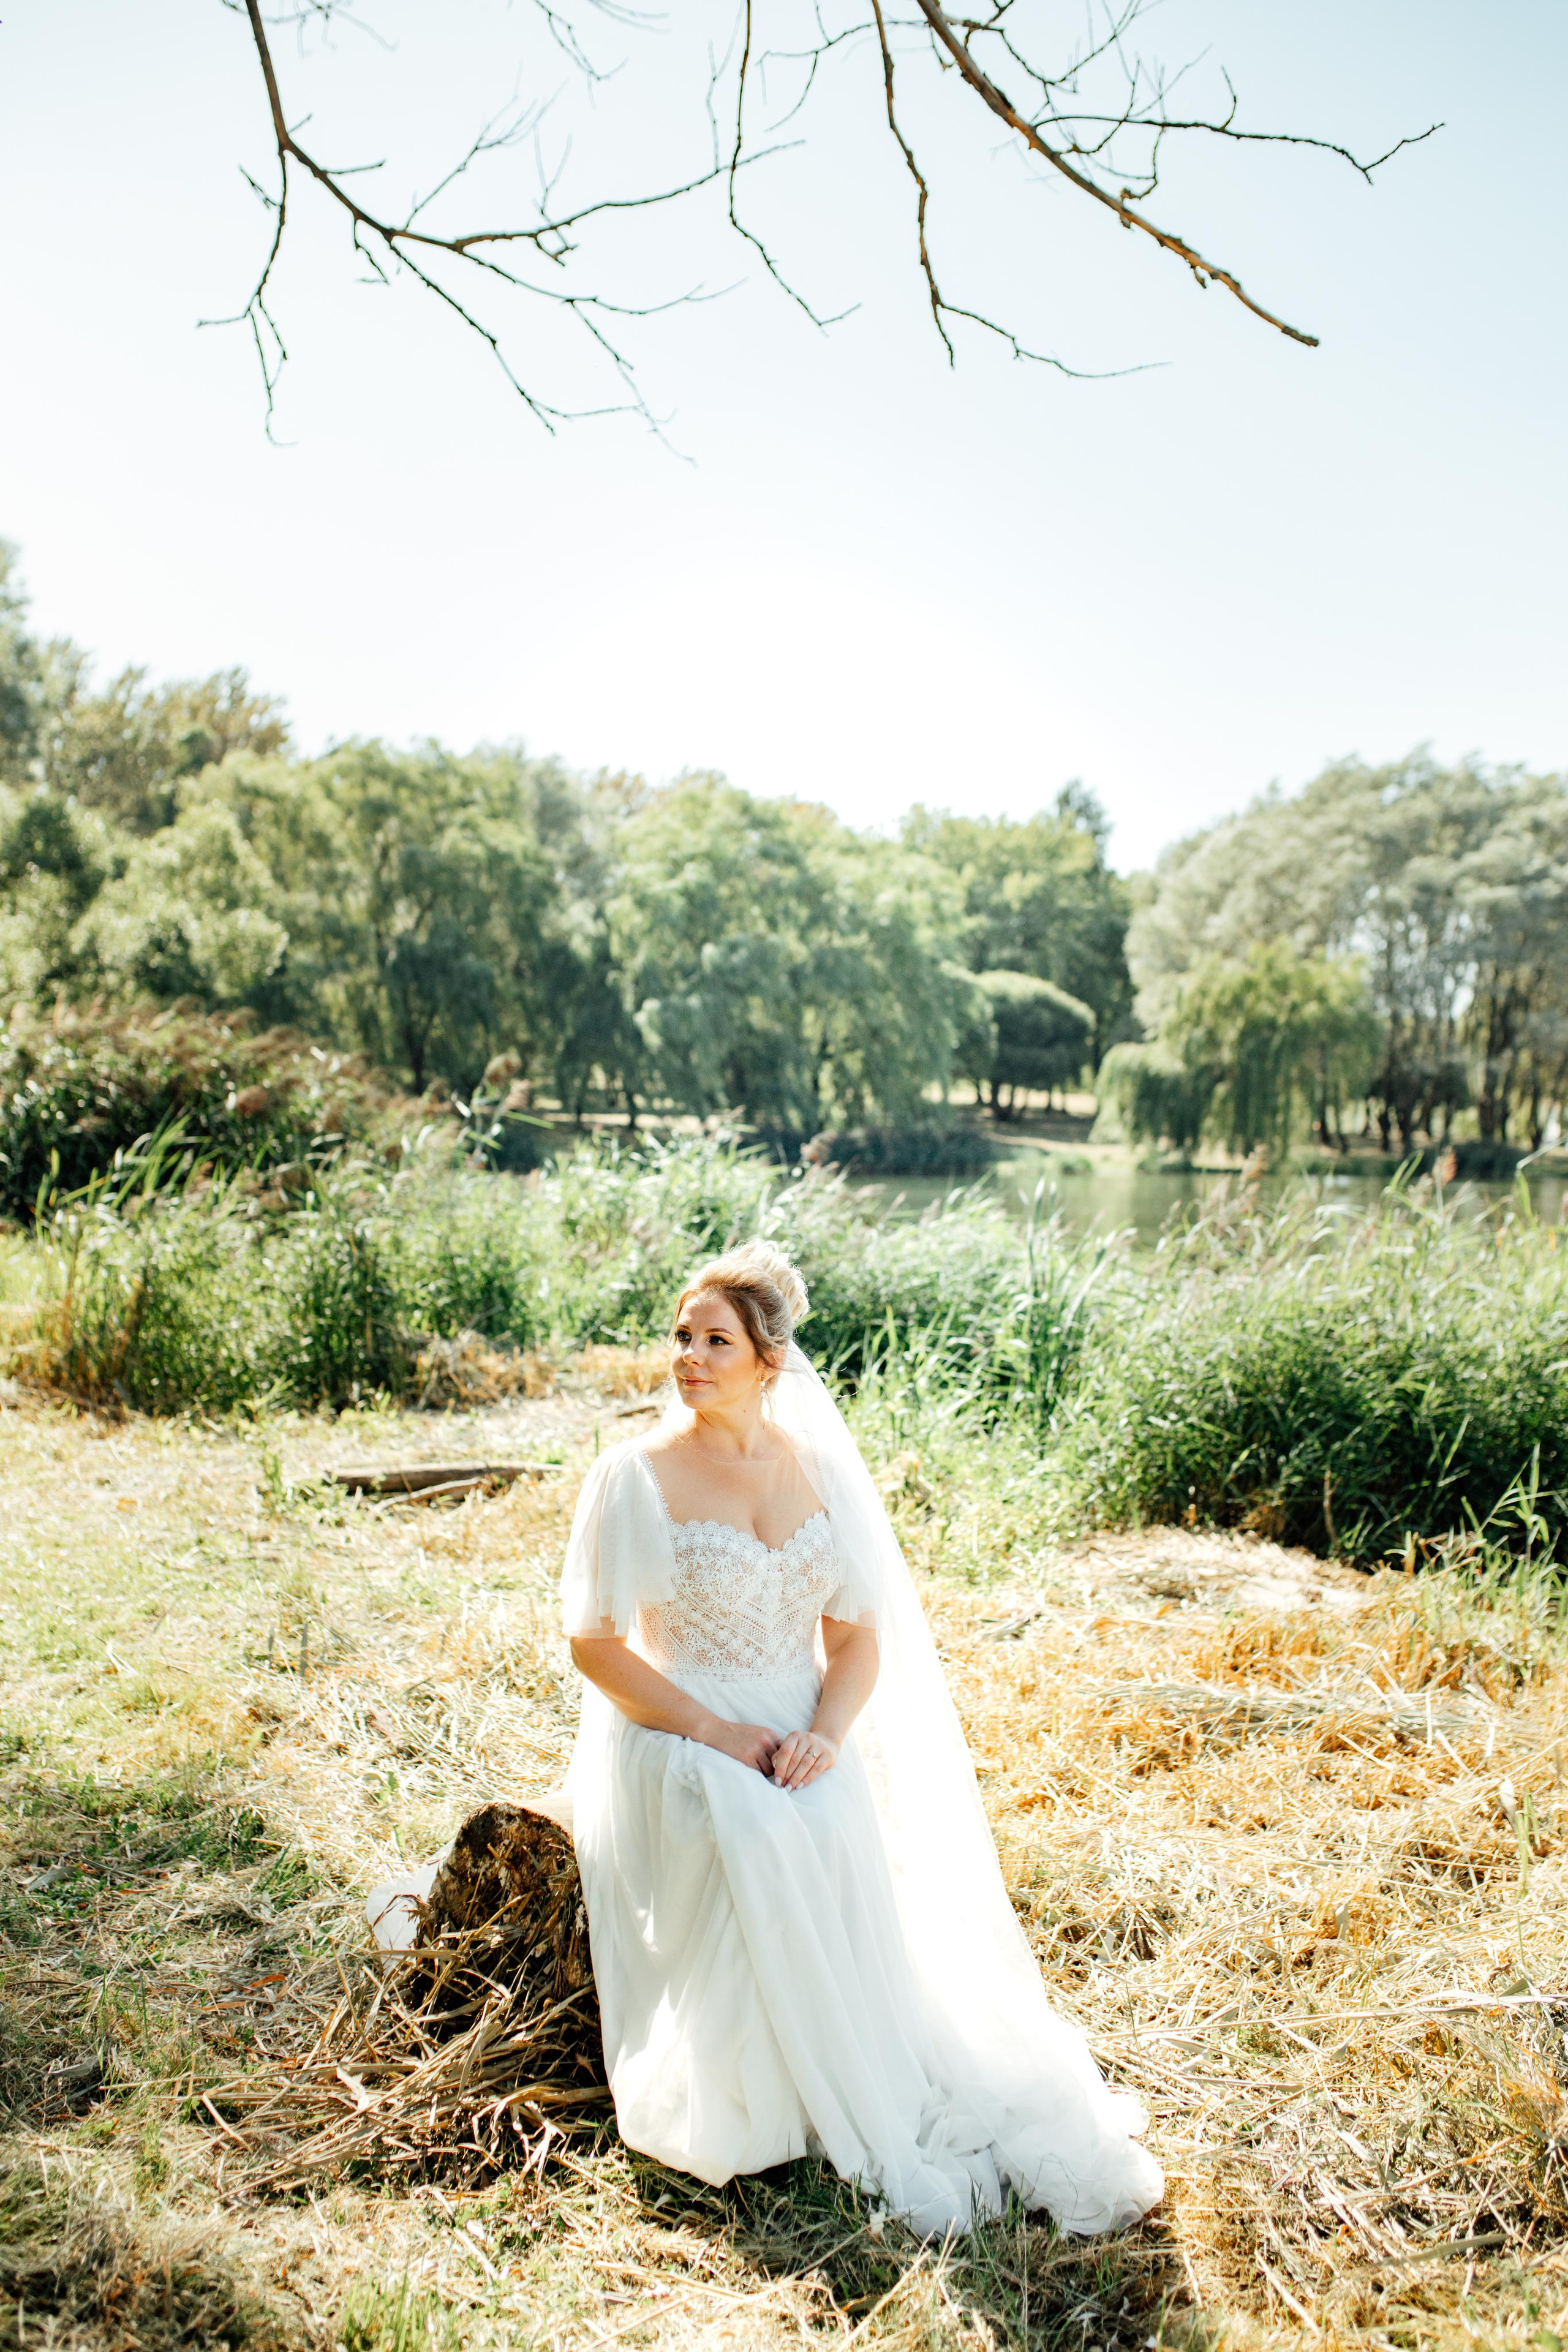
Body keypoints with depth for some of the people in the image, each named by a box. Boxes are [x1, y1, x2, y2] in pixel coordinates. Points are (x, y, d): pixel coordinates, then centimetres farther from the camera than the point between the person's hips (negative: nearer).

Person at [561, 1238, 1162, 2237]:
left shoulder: (822, 1466, 4)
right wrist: (715, 1733, -16)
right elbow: (596, 1644, -6)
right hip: (678, 1740, -2)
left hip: (802, 1736, 3)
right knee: (762, 1849, -31)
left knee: (847, 1837, -28)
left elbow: (859, 1636, 6)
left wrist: (825, 1734, -13)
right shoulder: (636, 1475, -6)